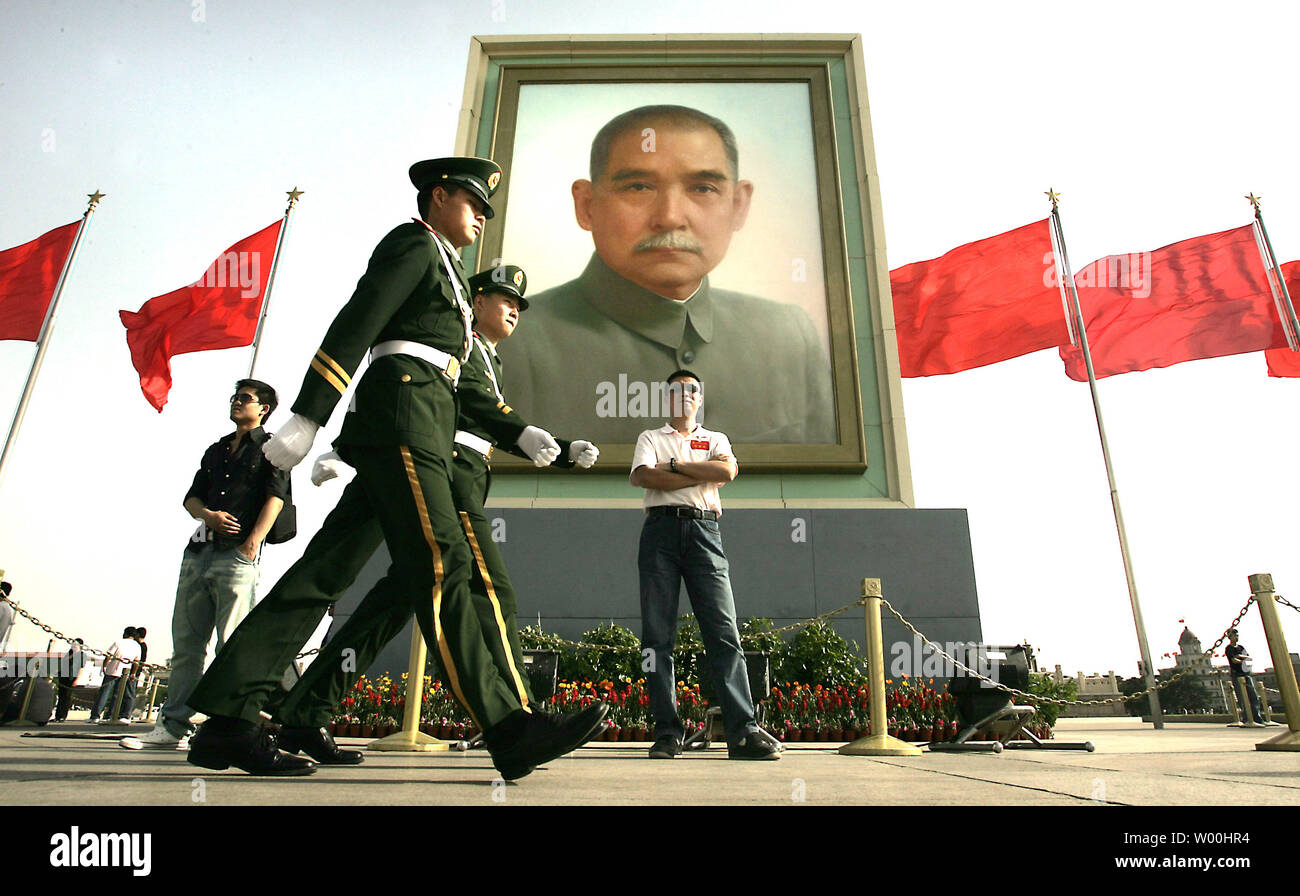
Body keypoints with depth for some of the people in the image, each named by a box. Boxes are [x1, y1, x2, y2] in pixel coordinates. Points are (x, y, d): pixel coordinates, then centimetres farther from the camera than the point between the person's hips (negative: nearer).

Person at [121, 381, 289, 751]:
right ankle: (174, 727, 10)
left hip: (238, 555, -7)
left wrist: (253, 540, -17)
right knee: (186, 643, 6)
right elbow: (191, 497, 20)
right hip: (199, 552, 7)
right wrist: (209, 515, -3)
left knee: (233, 646, -10)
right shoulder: (216, 450, 26)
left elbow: (275, 497, -6)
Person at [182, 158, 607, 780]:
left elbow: (455, 377, 28)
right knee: (440, 565, -17)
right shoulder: (413, 243, 5)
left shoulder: (444, 271, 32)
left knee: (326, 571, 3)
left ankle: (228, 720, 6)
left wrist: (521, 435, 23)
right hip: (402, 408, -10)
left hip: (424, 422, 10)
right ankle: (509, 732, -19)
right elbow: (355, 324, -9)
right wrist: (306, 419, -18)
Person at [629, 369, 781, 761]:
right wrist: (702, 476, -2)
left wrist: (674, 465, 0)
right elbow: (642, 476, -2)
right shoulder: (651, 438, 20)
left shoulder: (715, 439, 23)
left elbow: (728, 471, -1)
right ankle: (667, 732, -1)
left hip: (704, 530, 1)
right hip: (661, 527, 0)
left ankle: (743, 730, -11)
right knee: (657, 633, -5)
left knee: (723, 629, -9)